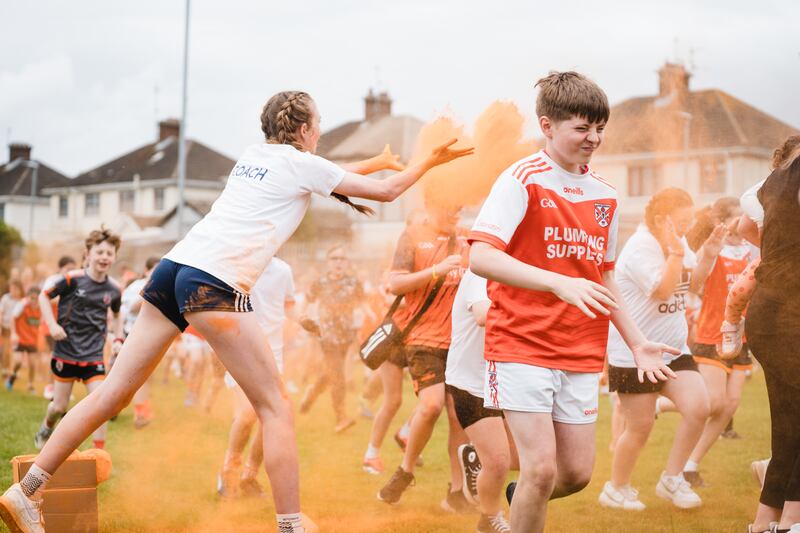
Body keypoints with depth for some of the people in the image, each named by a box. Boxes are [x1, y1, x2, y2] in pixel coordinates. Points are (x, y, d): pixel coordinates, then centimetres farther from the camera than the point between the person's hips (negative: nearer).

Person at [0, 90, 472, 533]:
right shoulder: (302, 163, 5)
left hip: (175, 266, 8)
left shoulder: (254, 154, 24)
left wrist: (370, 164, 47)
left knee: (114, 393, 8)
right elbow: (387, 191, 10)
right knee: (275, 406, 0)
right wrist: (432, 162, 24)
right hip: (215, 282, -8)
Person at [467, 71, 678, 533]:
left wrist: (637, 342, 16)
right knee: (542, 467, -12)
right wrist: (560, 283, -31)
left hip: (582, 353, 6)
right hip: (522, 344, -6)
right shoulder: (522, 179, -9)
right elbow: (480, 257, -22)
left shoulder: (605, 195, 10)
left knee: (577, 473, 8)